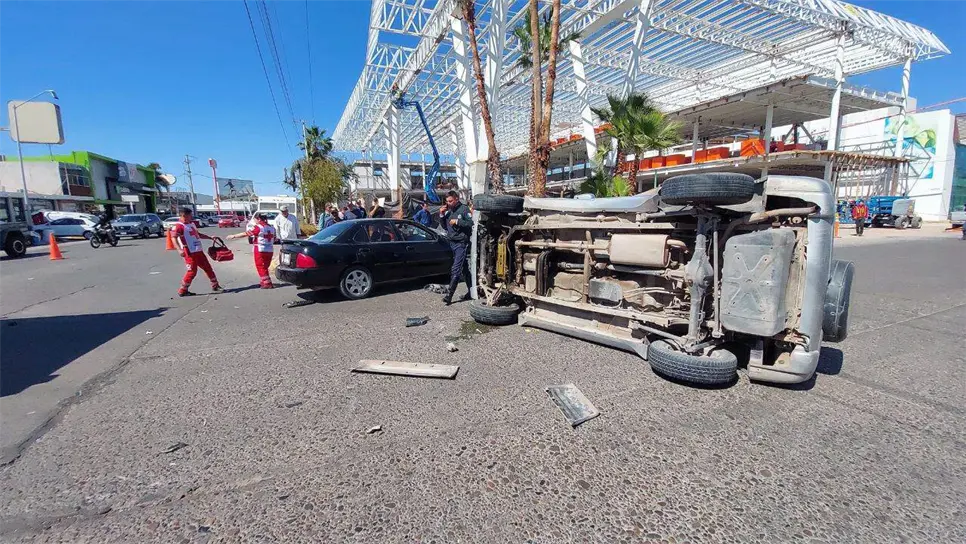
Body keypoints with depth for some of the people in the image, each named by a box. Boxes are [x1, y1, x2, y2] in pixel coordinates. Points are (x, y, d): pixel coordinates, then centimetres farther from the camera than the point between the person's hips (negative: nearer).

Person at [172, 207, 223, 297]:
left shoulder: (191, 224, 16)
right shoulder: (179, 226, -11)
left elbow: (198, 234, 29)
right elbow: (174, 238, -21)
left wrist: (211, 238, 27)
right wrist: (180, 250, -32)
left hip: (199, 251, 8)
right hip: (190, 253, -8)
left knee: (208, 268, 11)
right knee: (192, 271, -5)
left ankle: (215, 286, 19)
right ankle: (182, 291, 9)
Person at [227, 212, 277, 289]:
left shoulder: (258, 227, -11)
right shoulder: (271, 227, 8)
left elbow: (245, 233, -11)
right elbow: (274, 239, 14)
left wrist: (233, 236, -4)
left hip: (260, 250, -7)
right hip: (269, 250, 7)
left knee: (261, 267, 2)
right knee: (265, 267, 17)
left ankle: (267, 283, 0)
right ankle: (263, 282, 24)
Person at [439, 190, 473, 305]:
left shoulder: (464, 209, -8)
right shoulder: (448, 211, 12)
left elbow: (471, 223, -15)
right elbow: (444, 226, 18)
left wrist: (457, 221, -18)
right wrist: (442, 215, 3)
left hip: (461, 243, -7)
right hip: (452, 242, 8)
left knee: (455, 269, -11)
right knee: (464, 268, 15)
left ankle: (449, 295, -12)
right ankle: (471, 290, 25)